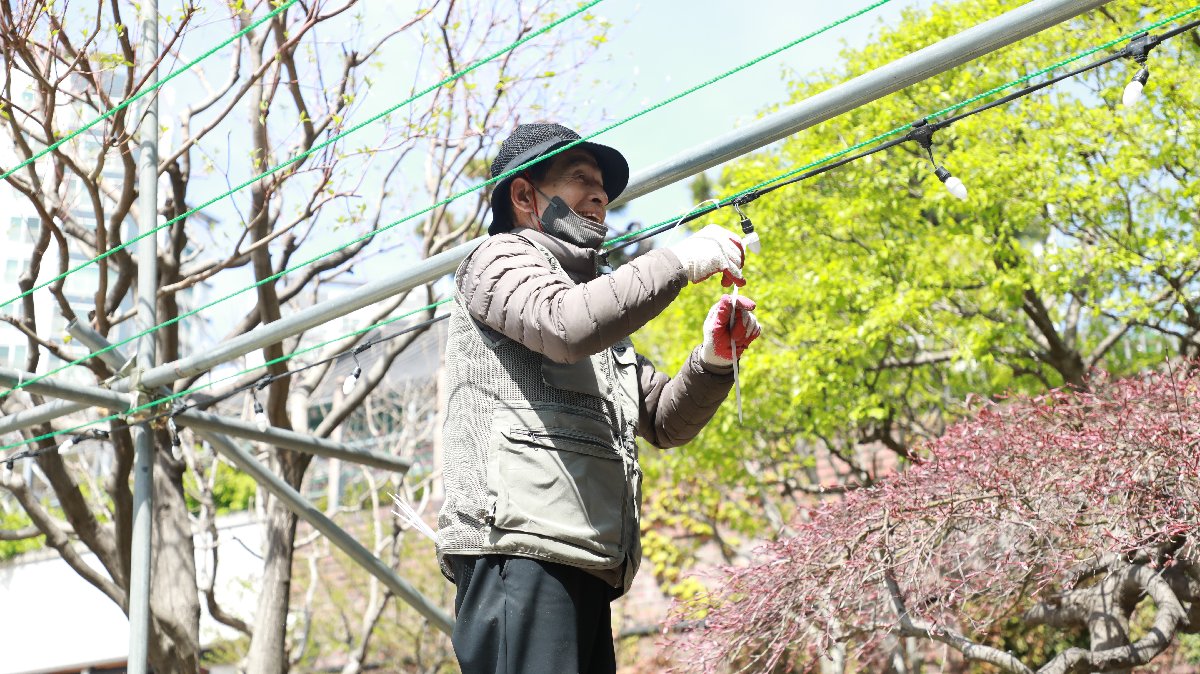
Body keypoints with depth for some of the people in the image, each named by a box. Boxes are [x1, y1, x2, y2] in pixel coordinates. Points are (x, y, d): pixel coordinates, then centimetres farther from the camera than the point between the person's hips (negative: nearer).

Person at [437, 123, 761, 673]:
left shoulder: (598, 304, 33)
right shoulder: (501, 257, 10)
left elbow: (666, 422, 28)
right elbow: (566, 324, -13)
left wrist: (714, 360, 9)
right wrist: (679, 261, -6)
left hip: (586, 567, 8)